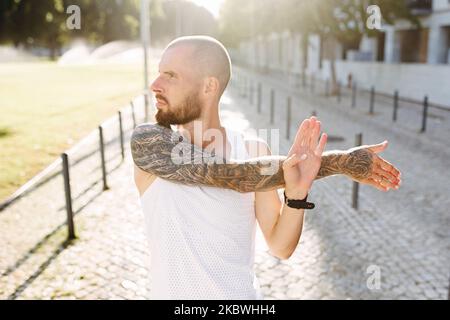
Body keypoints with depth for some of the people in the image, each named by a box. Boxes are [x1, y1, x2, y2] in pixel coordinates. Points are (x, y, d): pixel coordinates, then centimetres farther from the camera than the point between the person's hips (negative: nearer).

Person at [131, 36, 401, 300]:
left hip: (244, 293, 1)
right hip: (171, 293, -1)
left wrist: (297, 193, -27)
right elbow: (234, 175, -27)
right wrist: (338, 161, -23)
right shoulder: (146, 141, -17)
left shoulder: (254, 150, -11)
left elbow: (281, 247, -8)